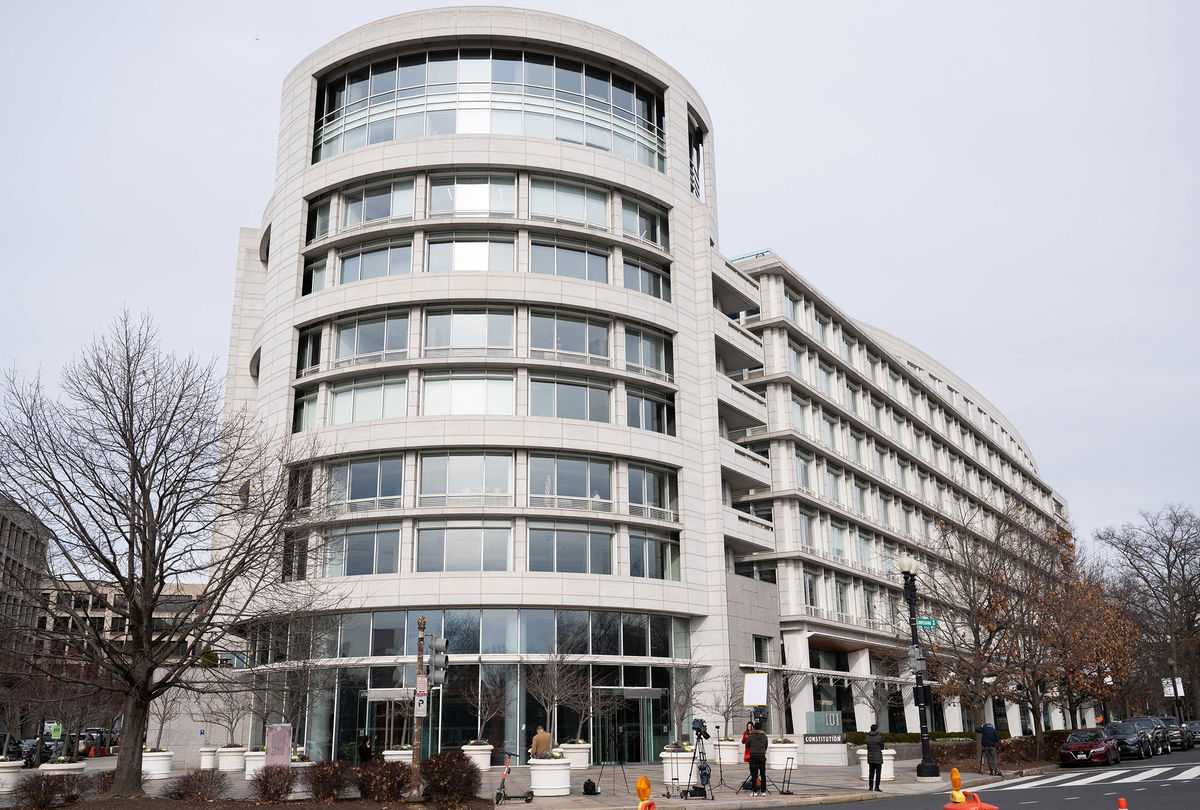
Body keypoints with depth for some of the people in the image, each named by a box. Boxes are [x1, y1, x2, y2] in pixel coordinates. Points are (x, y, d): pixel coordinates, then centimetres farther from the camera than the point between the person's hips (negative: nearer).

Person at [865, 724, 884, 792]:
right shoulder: (879, 737, -15)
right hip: (878, 758, -5)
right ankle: (876, 787, -2)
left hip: (870, 758, 5)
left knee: (871, 772, 12)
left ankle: (870, 787, 14)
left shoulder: (867, 737, -1)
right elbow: (882, 747, -4)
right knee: (878, 773, 1)